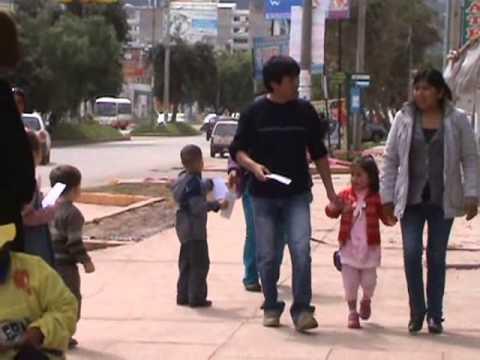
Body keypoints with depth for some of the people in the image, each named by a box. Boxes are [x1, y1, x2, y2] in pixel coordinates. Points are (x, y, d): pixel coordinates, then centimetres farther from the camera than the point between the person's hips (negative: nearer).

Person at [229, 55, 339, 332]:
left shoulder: (305, 111, 3)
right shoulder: (255, 112, -2)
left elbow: (318, 153, 11)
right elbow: (237, 150, 2)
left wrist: (330, 190, 10)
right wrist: (253, 165, -19)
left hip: (297, 195, 1)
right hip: (264, 196, 0)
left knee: (301, 251, -13)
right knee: (267, 256, 5)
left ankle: (302, 310, -8)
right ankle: (271, 307, 22)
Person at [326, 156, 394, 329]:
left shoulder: (376, 198, -5)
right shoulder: (346, 195, 0)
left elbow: (386, 218, -4)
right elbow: (331, 211, 0)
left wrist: (391, 218, -26)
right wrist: (334, 207, -22)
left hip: (369, 249, -1)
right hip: (349, 247, 1)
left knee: (369, 280, 10)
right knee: (350, 282, 4)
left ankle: (366, 301, 40)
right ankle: (352, 312, 18)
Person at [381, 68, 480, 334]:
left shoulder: (457, 120, 1)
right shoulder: (404, 118, 3)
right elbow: (390, 159, 6)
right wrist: (387, 197, 2)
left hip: (442, 200, 0)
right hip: (411, 200, 1)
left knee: (437, 257, 6)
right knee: (411, 254, -7)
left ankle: (435, 315, 14)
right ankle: (417, 312, 6)